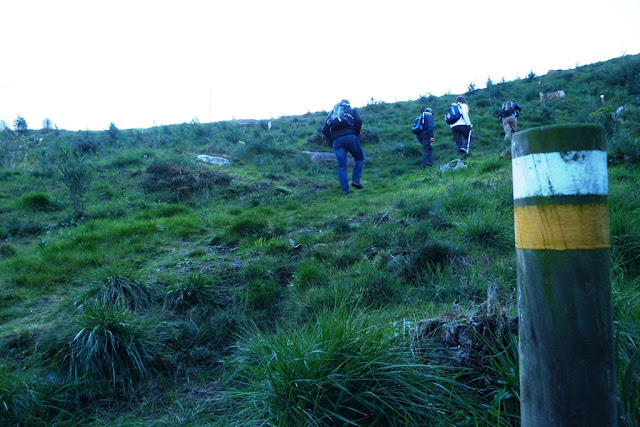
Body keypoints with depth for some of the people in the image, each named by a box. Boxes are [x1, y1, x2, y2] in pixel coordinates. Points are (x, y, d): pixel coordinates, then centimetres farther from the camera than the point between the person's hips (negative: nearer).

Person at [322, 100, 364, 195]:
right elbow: (359, 121, -1)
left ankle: (344, 189, -3)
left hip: (336, 140, 2)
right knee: (359, 158, 15)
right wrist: (356, 134, 6)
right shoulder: (352, 110, 21)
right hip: (350, 137, -2)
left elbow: (324, 130, 15)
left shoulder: (331, 113, 28)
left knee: (342, 165, 4)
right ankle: (355, 180, 1)